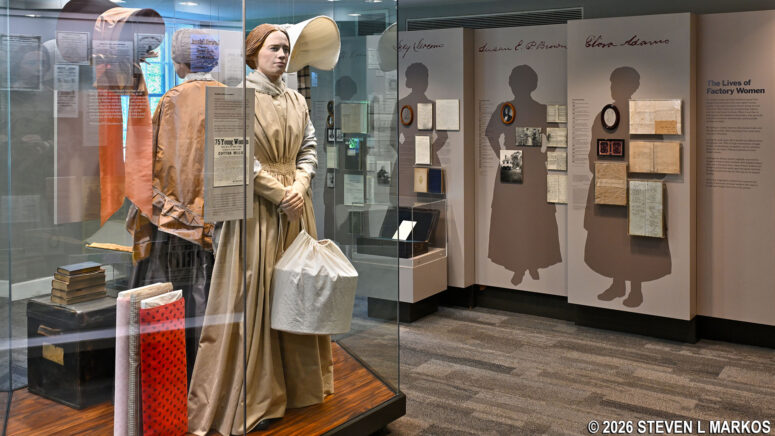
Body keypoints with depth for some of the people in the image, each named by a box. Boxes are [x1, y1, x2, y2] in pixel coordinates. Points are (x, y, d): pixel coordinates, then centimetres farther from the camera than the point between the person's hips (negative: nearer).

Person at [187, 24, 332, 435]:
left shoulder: (297, 101, 12)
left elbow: (308, 149, 11)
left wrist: (300, 186, -7)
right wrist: (279, 195, -13)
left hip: (295, 206, 6)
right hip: (257, 206, -6)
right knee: (254, 296, -3)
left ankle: (297, 382, 27)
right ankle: (252, 398, 7)